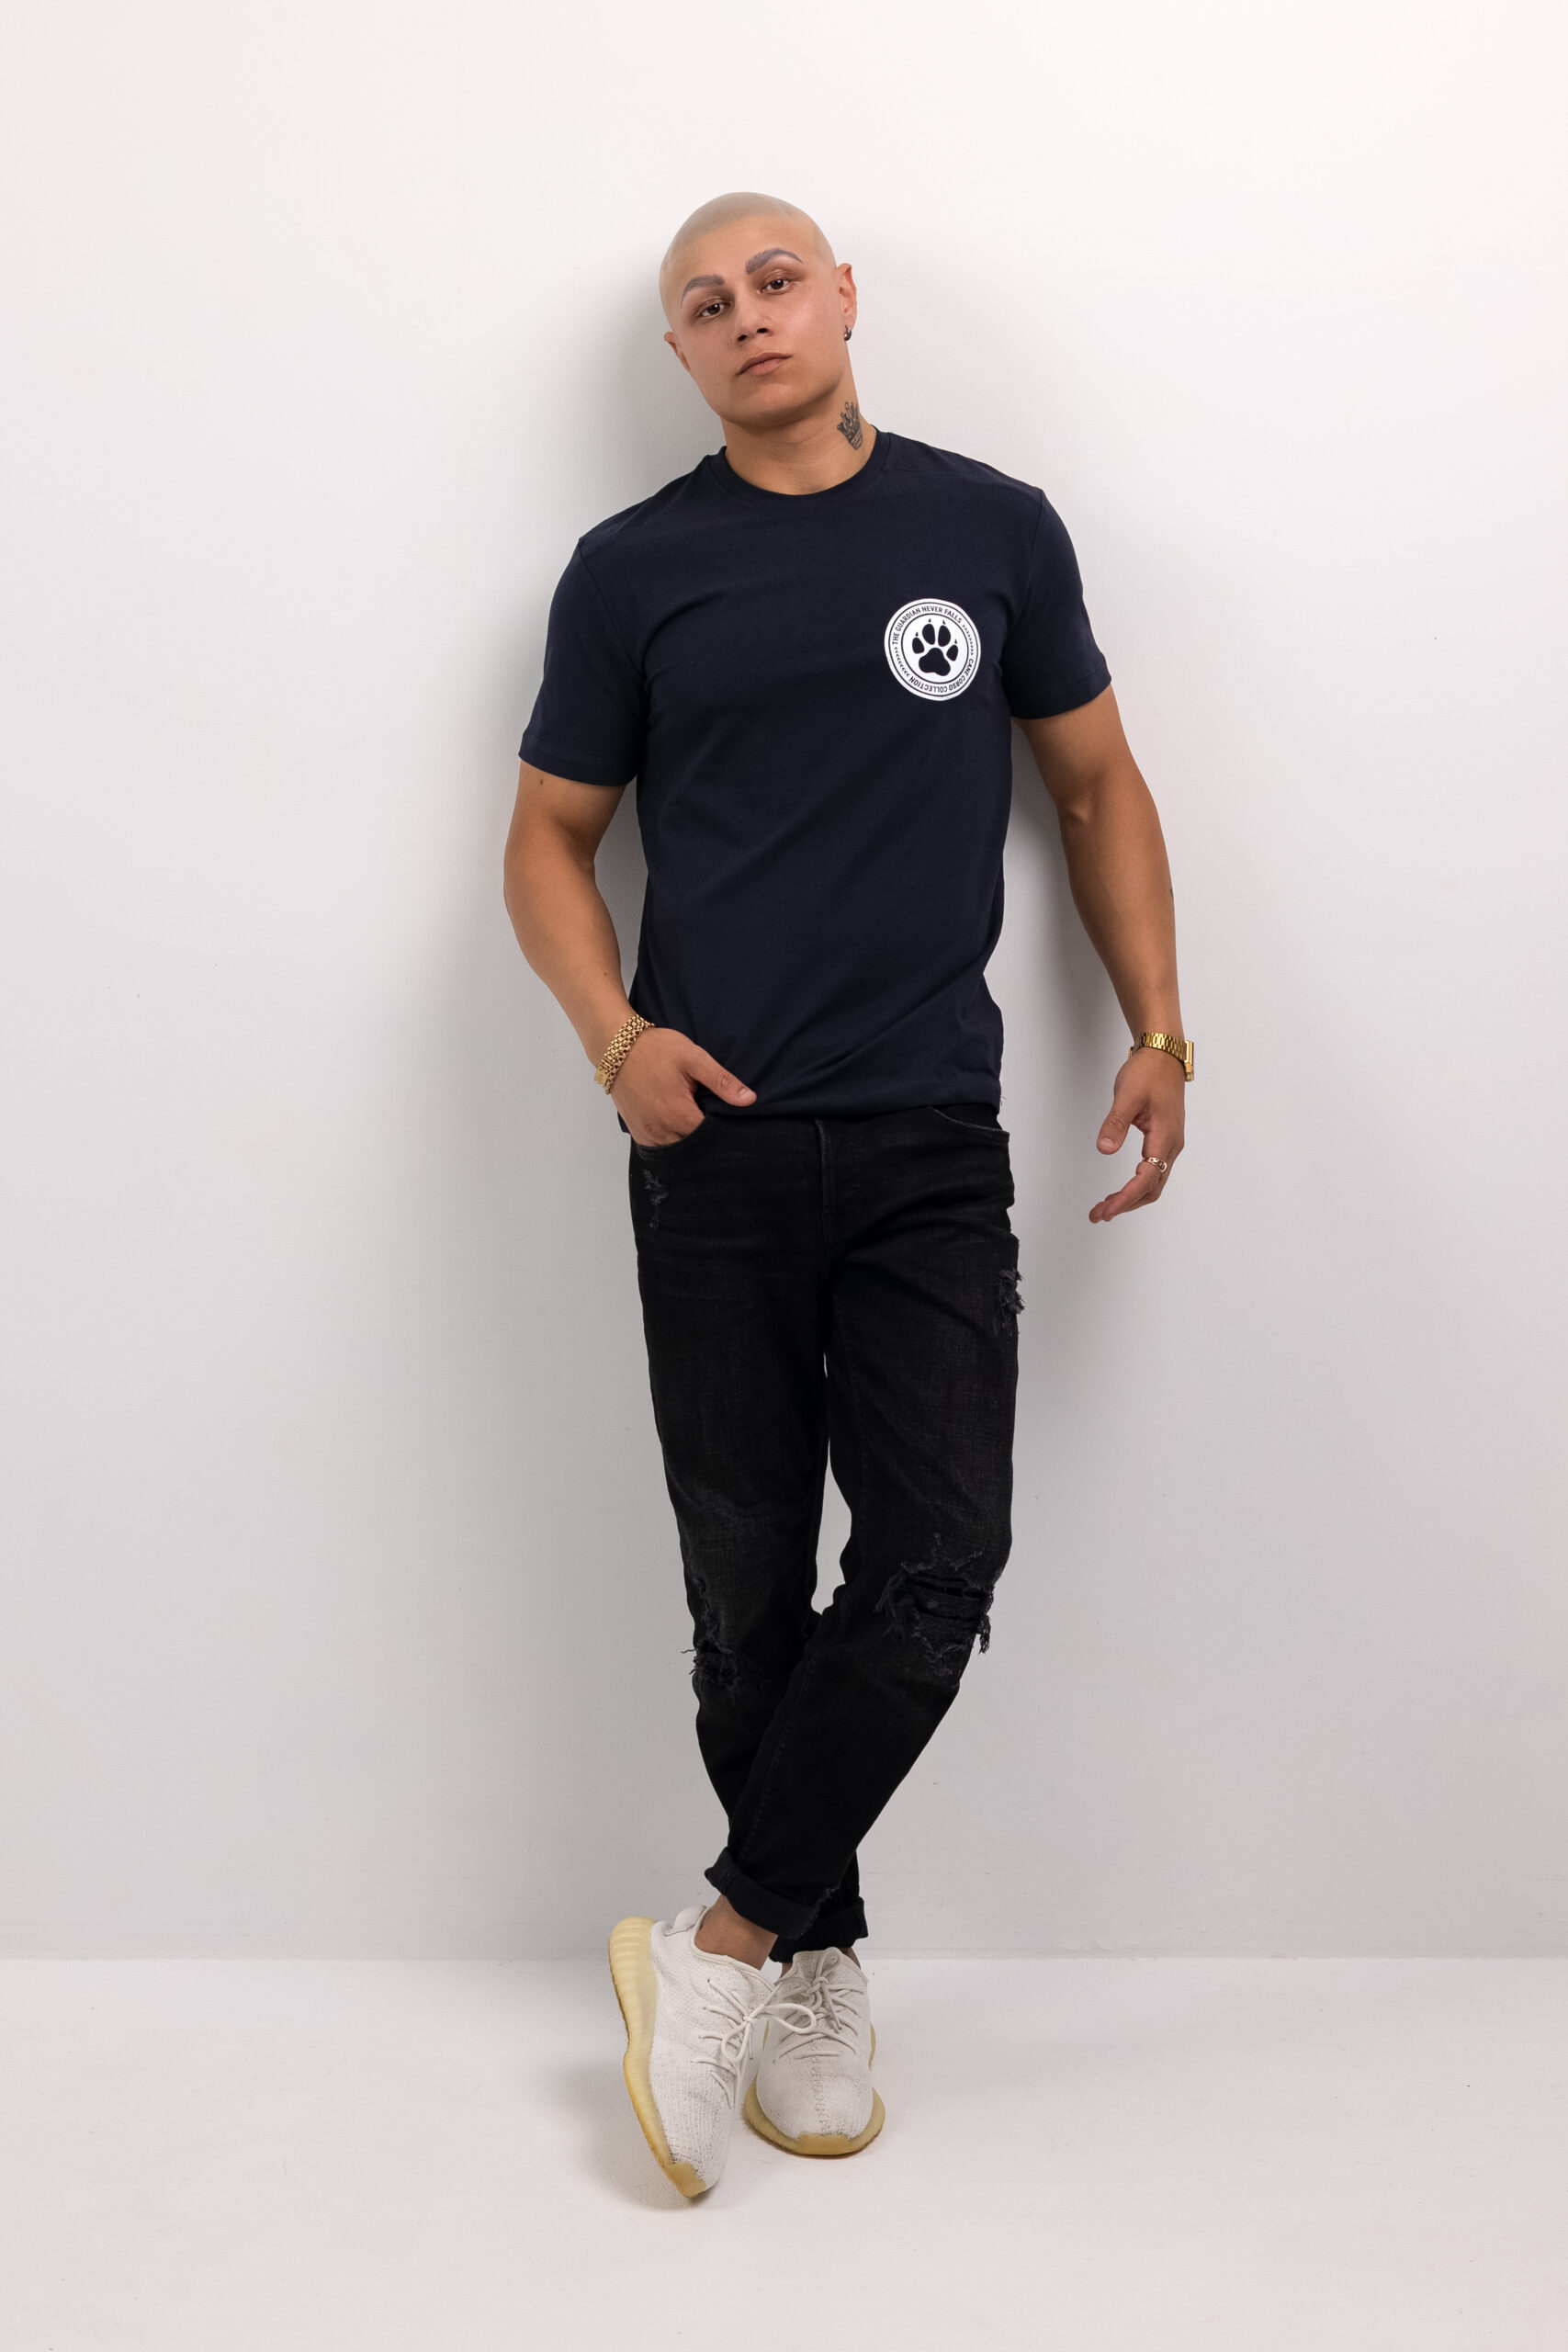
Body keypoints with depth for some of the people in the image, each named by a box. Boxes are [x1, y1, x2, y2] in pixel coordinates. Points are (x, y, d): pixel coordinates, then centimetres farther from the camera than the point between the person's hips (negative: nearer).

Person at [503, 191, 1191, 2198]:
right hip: (716, 1150, 0)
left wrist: (1157, 1034, 3)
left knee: (936, 1563, -10)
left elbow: (1097, 784, 14)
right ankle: (819, 1965, 23)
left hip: (934, 1146, 1)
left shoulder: (994, 530, 8)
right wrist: (616, 1037, -10)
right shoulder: (634, 571, 6)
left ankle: (722, 1943, 7)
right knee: (752, 1587, 5)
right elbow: (549, 838, 9)